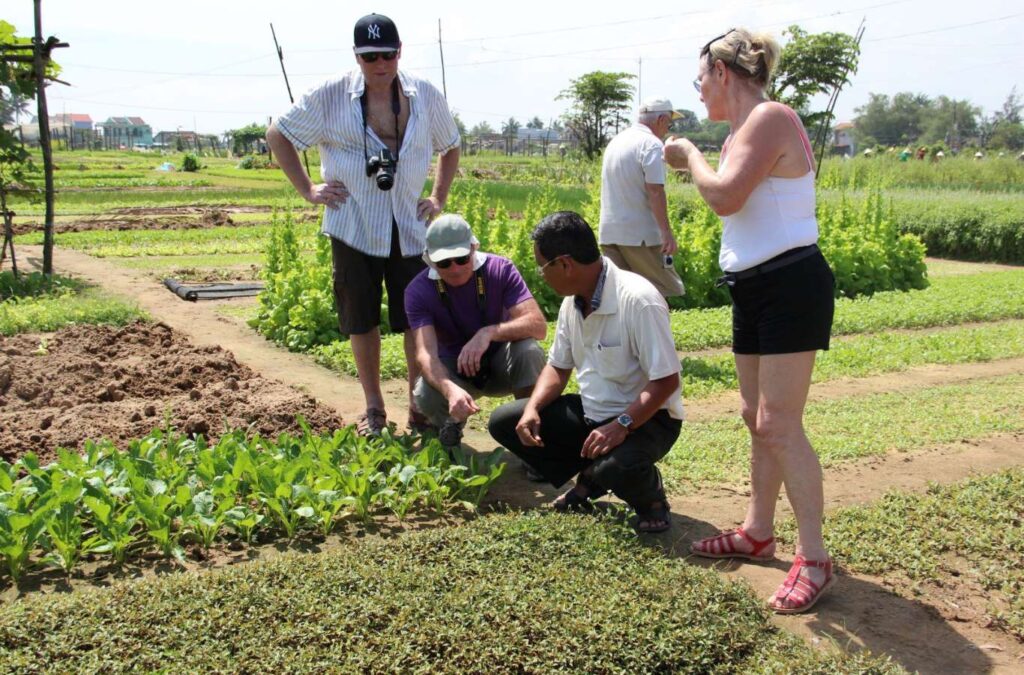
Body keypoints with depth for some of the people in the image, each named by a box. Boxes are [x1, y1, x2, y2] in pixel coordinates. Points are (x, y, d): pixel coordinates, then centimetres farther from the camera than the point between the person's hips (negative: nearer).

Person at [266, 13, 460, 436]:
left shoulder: (426, 97, 4)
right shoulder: (331, 97, -3)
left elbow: (451, 147, 21)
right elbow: (278, 135, 7)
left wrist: (439, 198, 10)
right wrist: (307, 189, 1)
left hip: (410, 228, 1)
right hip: (354, 228, -1)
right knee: (362, 320, 6)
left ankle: (420, 406, 15)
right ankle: (373, 408, 21)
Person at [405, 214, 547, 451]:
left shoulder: (501, 270, -19)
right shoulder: (418, 291, -19)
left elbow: (538, 325, -28)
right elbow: (425, 353, -32)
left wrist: (489, 332, -46)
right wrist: (450, 389, -53)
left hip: (501, 363, 0)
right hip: (453, 370, 0)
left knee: (528, 350, -34)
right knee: (426, 396, -33)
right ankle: (448, 427, 5)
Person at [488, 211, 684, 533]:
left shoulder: (639, 301, -25)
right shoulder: (572, 301, 1)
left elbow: (666, 381, -26)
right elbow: (558, 367, 9)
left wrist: (621, 425, -35)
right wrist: (533, 408, -9)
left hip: (643, 417, -8)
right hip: (591, 413, 8)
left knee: (617, 467, -39)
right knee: (503, 422, -1)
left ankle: (650, 497, -1)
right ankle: (589, 480, 11)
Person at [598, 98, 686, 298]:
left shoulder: (616, 141, 17)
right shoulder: (651, 144, -10)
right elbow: (655, 191, -18)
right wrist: (667, 232, -18)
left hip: (608, 232, 8)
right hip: (640, 234, -8)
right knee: (663, 290, 1)